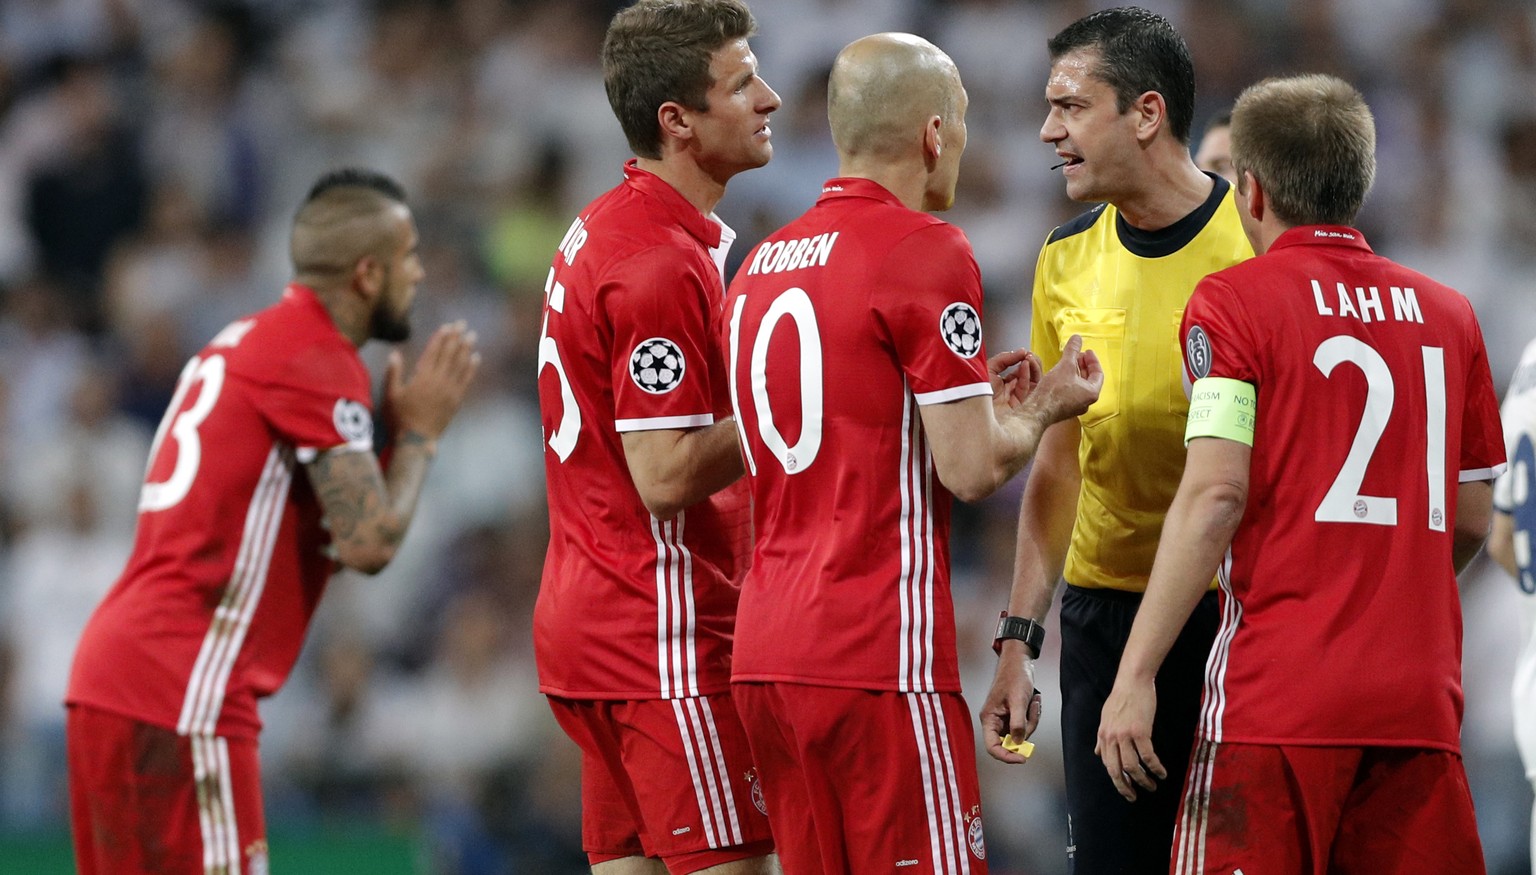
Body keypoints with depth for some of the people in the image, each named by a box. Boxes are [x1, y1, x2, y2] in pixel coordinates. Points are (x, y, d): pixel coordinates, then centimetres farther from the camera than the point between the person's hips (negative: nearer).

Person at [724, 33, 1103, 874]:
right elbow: (970, 469, -12)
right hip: (879, 656, -8)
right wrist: (1042, 408, 8)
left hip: (764, 649, 8)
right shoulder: (925, 251, -10)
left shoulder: (760, 263, 15)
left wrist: (974, 396, 26)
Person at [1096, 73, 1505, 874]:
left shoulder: (1232, 302, -2)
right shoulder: (1446, 313, 13)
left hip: (1279, 697, -5)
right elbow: (1470, 522, 16)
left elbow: (1214, 497, -12)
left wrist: (1134, 676, -12)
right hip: (1423, 702, 5)